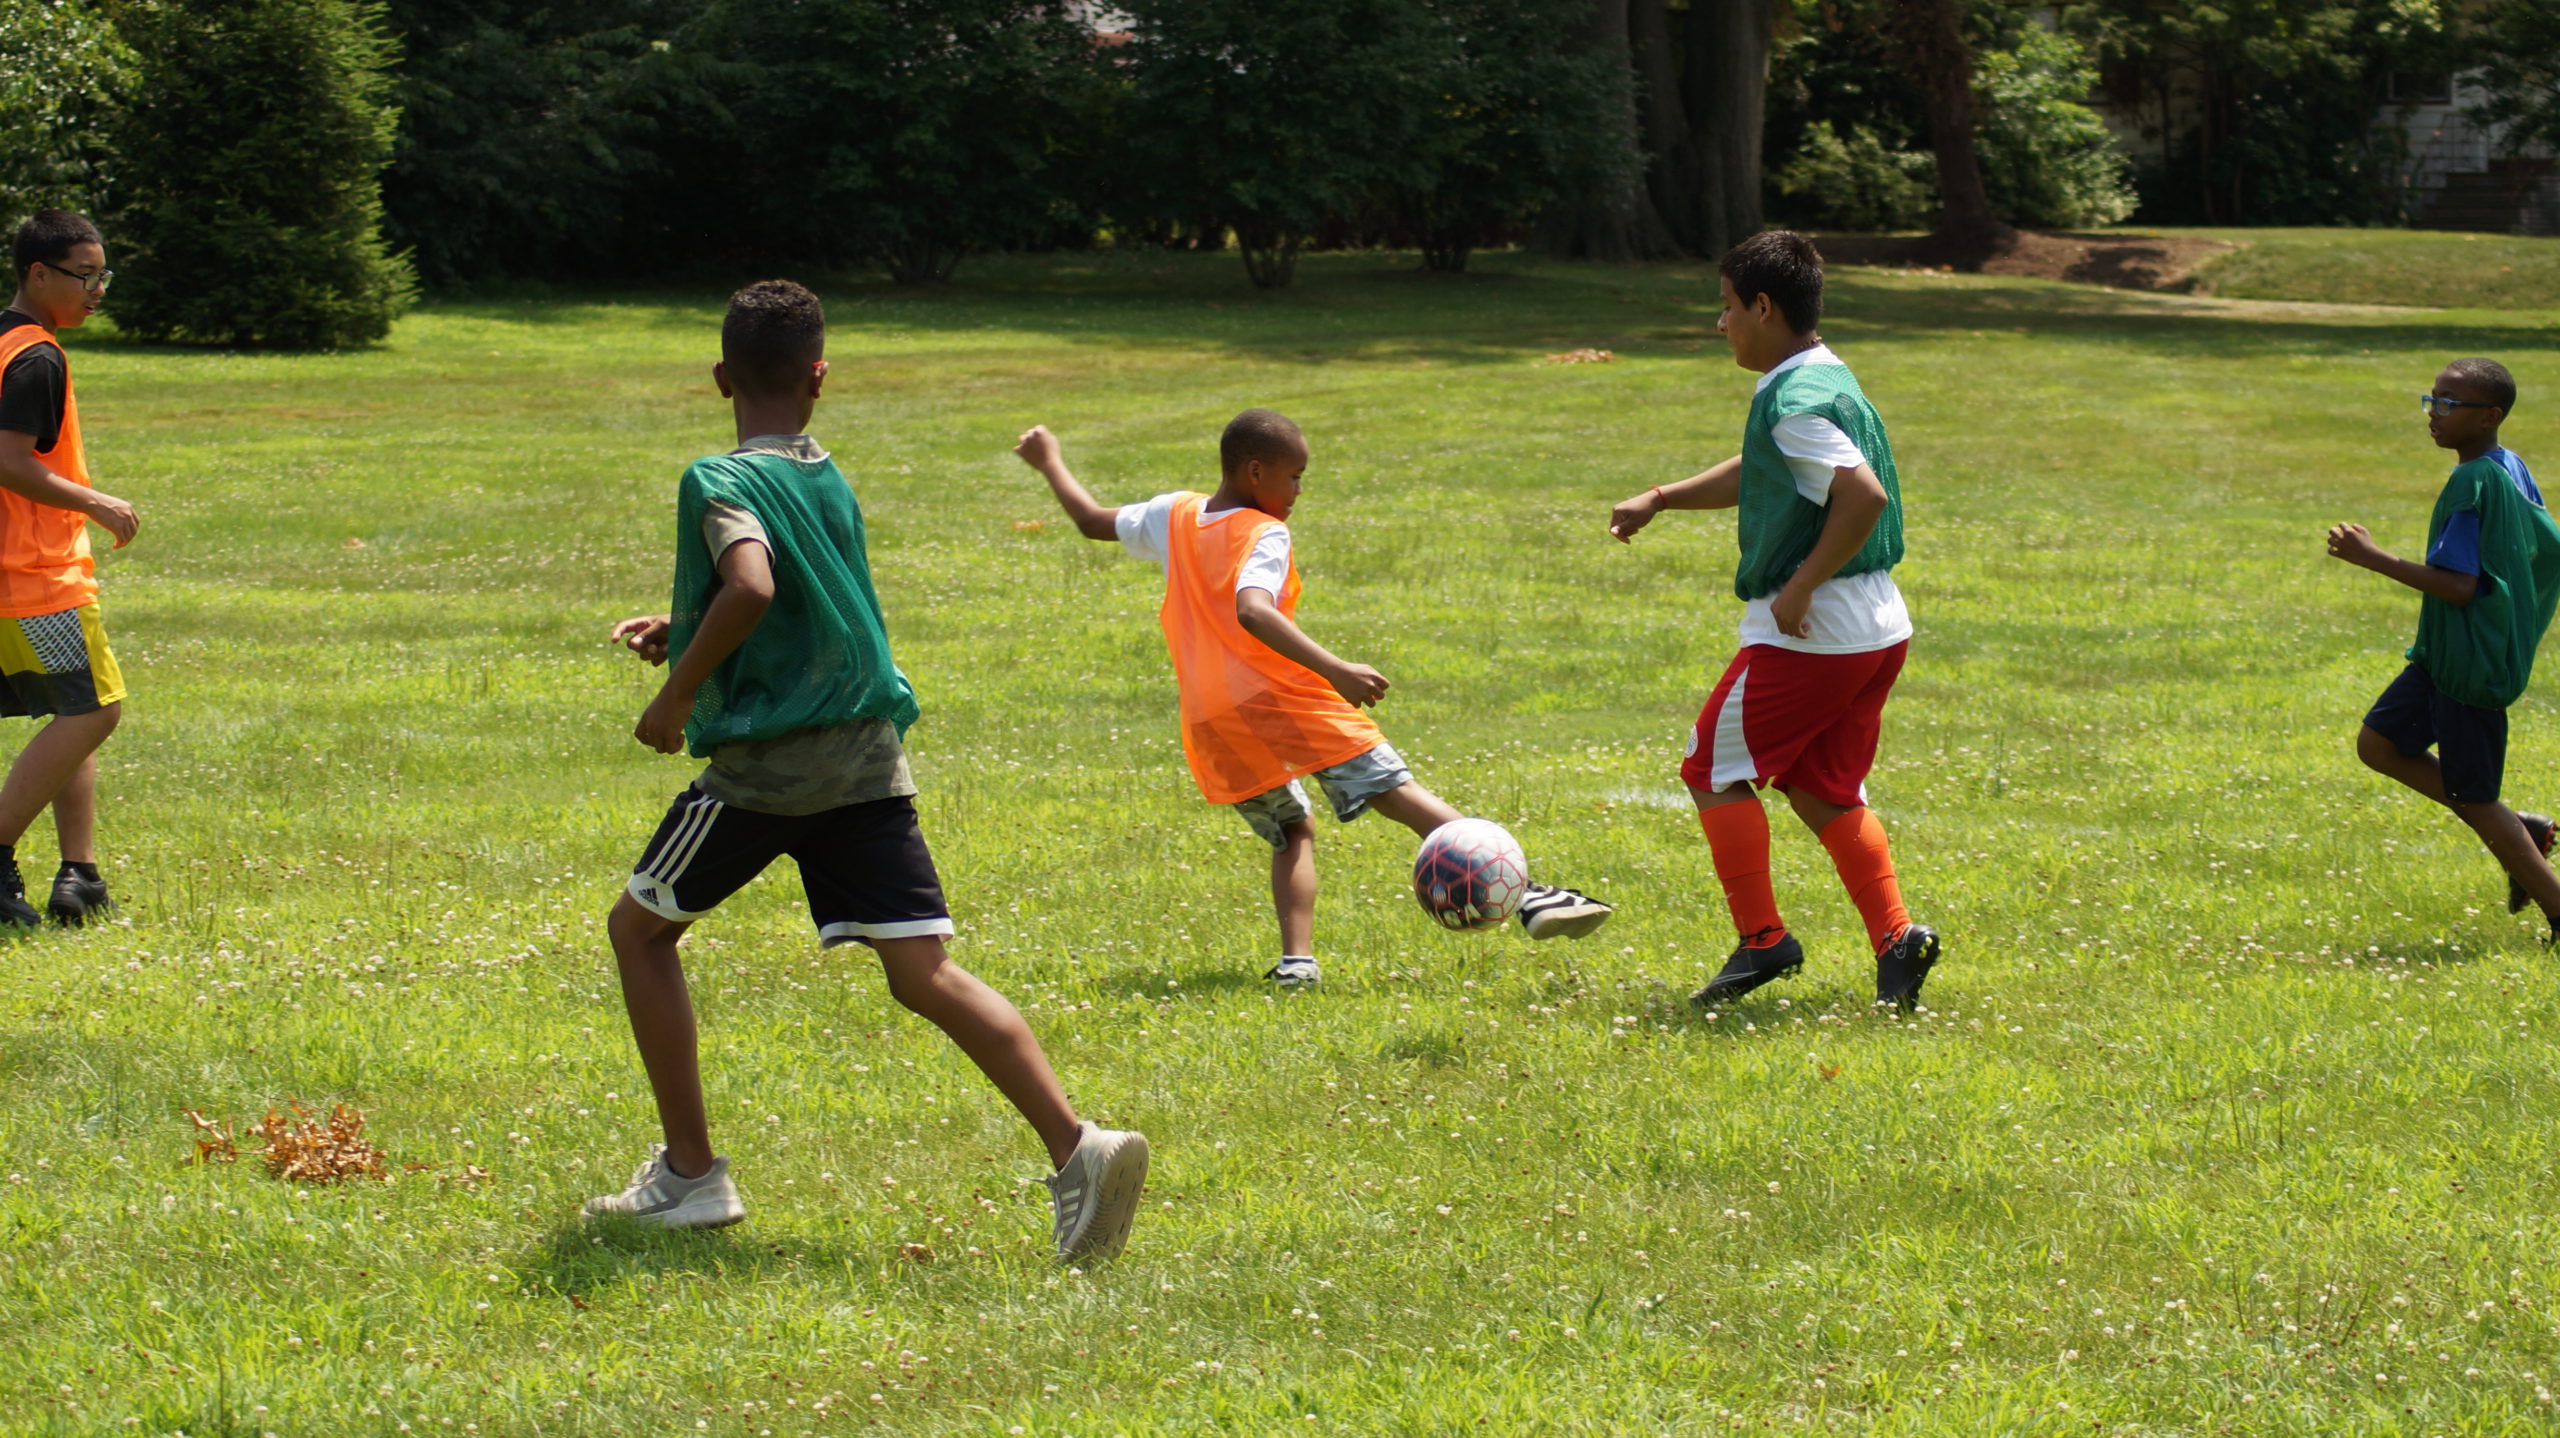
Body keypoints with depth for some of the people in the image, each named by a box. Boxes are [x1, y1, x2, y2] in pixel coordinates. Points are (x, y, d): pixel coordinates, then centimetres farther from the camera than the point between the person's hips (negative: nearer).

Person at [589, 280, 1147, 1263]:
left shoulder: (721, 482, -8)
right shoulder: (831, 481, 15)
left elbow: (751, 590, -27)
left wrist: (676, 698, -14)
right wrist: (684, 630, 35)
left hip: (765, 760, -6)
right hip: (869, 753, 6)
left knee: (639, 927, 16)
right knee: (924, 971, -1)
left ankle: (690, 1173, 14)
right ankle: (1076, 1146, -21)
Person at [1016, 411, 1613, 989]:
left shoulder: (1172, 517, 16)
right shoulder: (1263, 534, -5)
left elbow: (1092, 520, 32)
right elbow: (1251, 611, -25)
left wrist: (1049, 461, 50)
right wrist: (1335, 670, -35)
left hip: (1209, 723, 6)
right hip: (1284, 702, -6)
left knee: (1290, 834, 20)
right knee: (1403, 795, -11)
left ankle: (1296, 958, -3)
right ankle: (1526, 896, -21)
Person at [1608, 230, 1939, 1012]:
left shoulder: (1797, 402, -18)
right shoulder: (1825, 381, 14)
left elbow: (1864, 495, -30)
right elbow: (1756, 476, 30)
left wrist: (1801, 585, -23)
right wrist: (1660, 499, 28)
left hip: (1808, 633, -10)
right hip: (1877, 629, 10)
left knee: (1715, 770, 3)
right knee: (1823, 792, 16)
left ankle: (1762, 940, 3)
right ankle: (1895, 935, 4)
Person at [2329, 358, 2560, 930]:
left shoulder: (2471, 484, -22)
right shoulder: (2513, 469, 6)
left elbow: (2459, 586, -26)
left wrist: (2372, 558, -23)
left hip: (2470, 663, -10)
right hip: (2445, 654, 10)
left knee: (2472, 797, 1)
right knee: (2378, 743, 14)